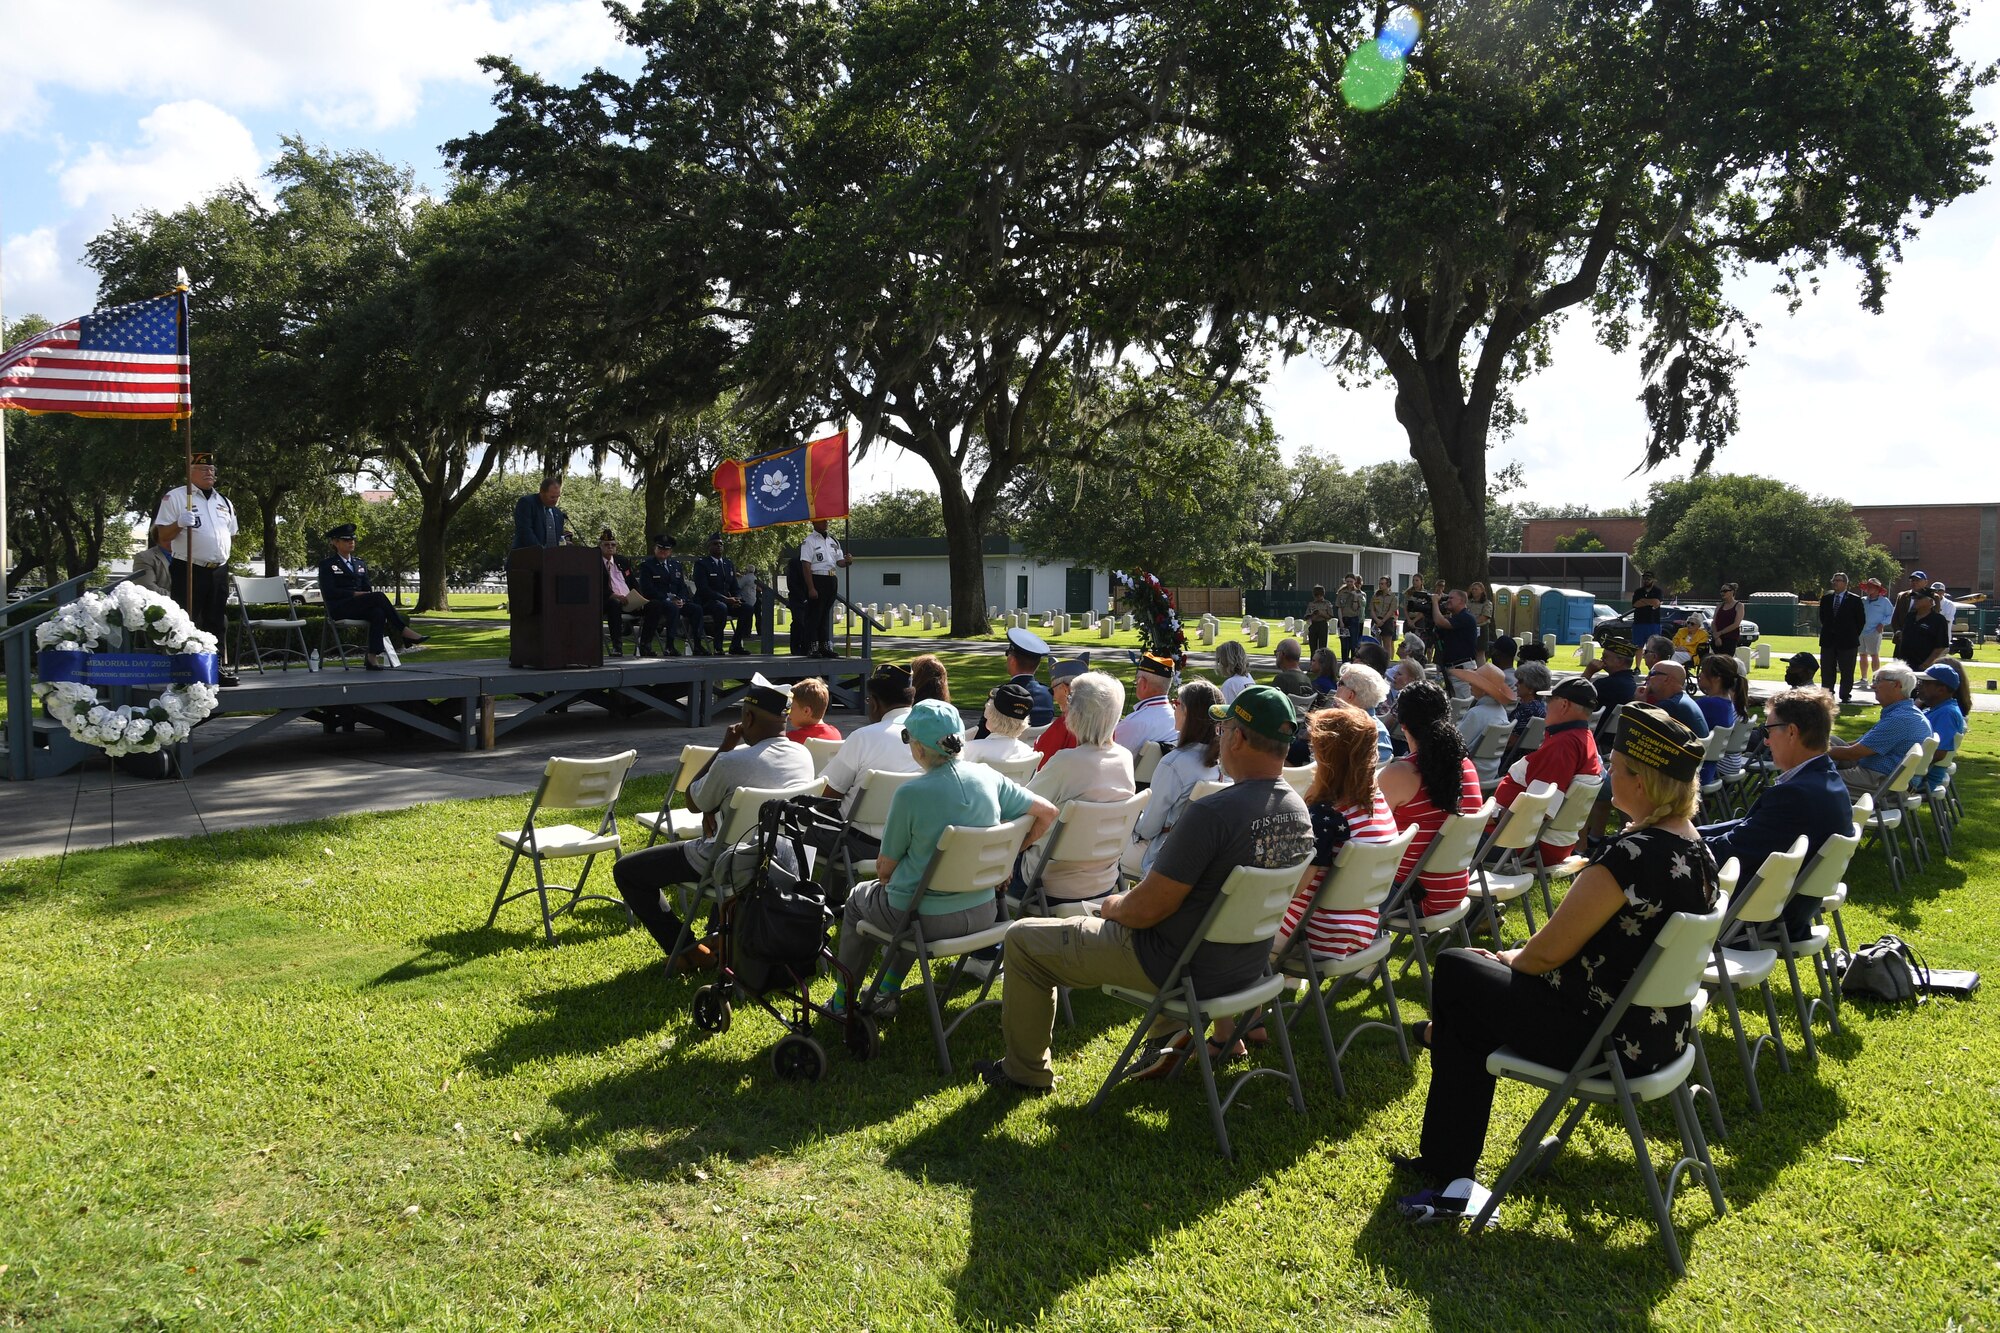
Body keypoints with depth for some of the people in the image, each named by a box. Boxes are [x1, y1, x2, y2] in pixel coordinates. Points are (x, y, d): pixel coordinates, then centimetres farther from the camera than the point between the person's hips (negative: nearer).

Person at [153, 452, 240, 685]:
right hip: (189, 571, -6)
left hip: (219, 571, 6)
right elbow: (163, 536, -5)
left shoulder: (224, 502, 17)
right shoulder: (175, 497, -1)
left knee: (218, 622, 10)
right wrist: (179, 523, -22)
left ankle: (221, 667, 14)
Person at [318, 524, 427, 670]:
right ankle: (404, 632, -29)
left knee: (378, 613, -34)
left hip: (359, 607, 5)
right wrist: (356, 594, -14)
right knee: (378, 596, -31)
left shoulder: (360, 563, 23)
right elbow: (329, 592, -6)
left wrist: (369, 595, -5)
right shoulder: (327, 565, 6)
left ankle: (372, 656, -40)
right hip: (339, 609, -5)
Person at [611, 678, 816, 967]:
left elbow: (693, 802, -2)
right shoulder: (804, 755, -2)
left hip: (740, 872, -7)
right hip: (789, 870, 7)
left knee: (626, 871, 6)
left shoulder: (732, 761, -23)